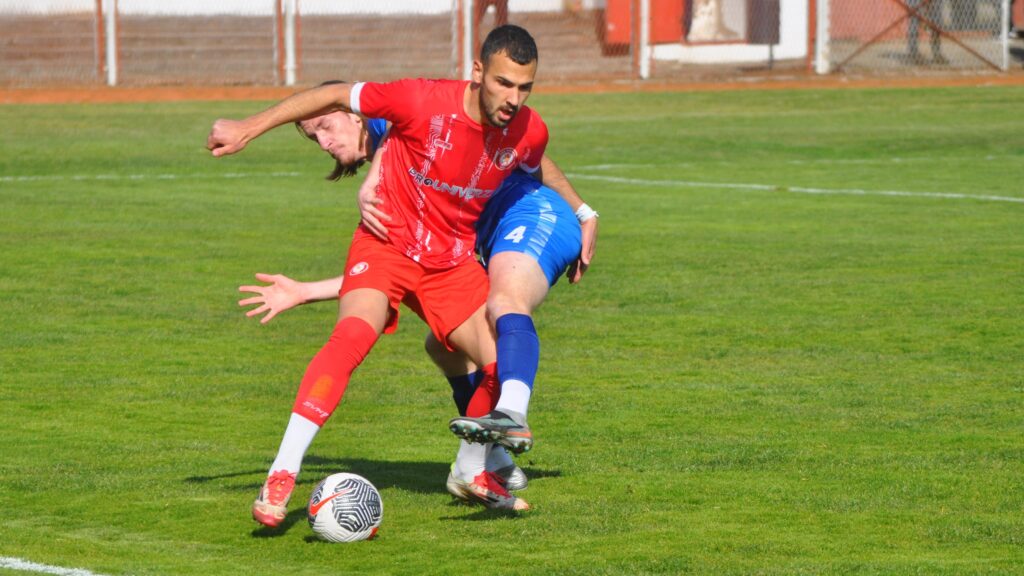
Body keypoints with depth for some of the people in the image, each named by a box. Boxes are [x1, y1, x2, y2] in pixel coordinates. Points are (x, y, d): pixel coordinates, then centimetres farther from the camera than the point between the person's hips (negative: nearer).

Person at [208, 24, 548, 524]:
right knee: (354, 332, -31)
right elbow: (334, 96, -14)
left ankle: (474, 472, 25)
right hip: (387, 243, -5)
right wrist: (248, 129, -11)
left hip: (452, 260, 5)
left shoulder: (529, 133, -12)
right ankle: (281, 475, -31)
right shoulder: (423, 102, -25)